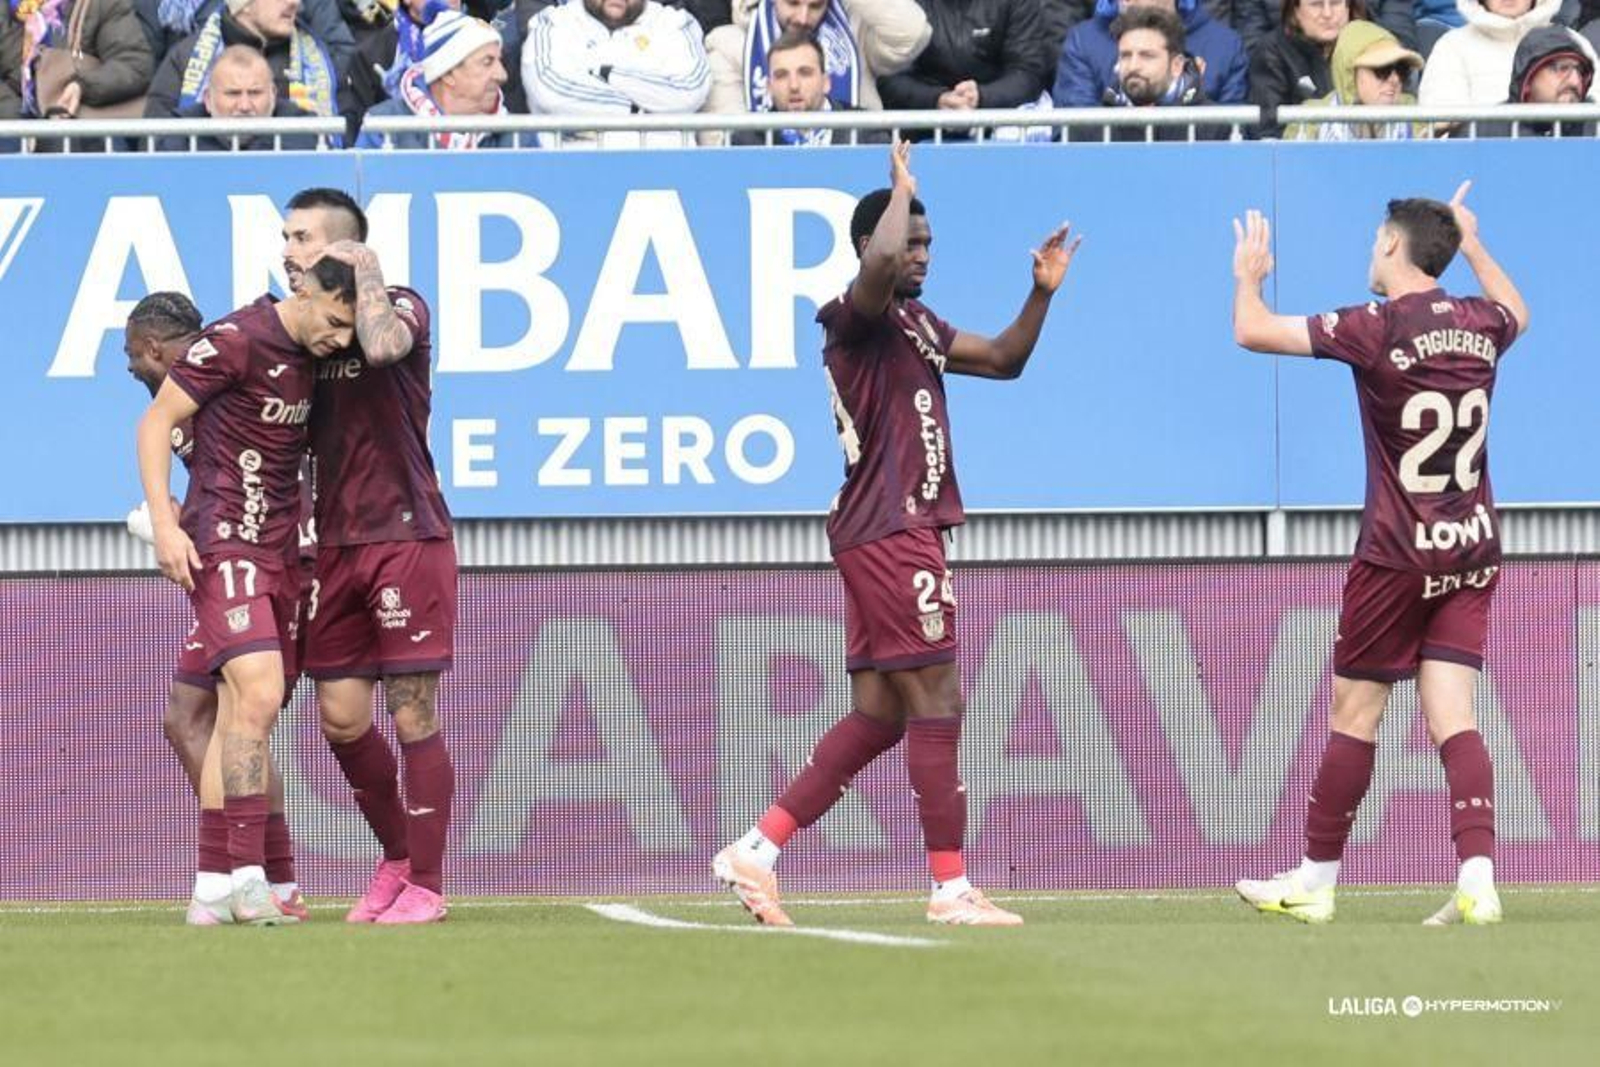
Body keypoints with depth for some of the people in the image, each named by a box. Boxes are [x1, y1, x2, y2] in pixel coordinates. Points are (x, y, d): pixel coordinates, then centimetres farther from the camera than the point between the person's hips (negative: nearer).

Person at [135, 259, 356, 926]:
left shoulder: (314, 354, 10)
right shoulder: (237, 340, -13)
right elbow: (157, 421, -8)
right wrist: (164, 523, -15)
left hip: (279, 548, 8)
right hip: (223, 544, -8)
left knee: (240, 717, 7)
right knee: (257, 696, -21)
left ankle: (214, 888, 9)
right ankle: (246, 877, -22)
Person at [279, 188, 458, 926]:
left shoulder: (402, 309, -5)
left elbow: (381, 346, -30)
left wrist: (367, 272, -13)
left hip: (406, 534, -6)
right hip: (336, 542, 6)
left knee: (412, 712, -4)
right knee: (340, 716, 5)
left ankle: (426, 886, 2)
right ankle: (397, 860, 23)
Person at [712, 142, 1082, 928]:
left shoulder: (917, 326, 19)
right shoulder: (858, 318, -10)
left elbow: (1003, 359, 27)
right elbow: (879, 261, -33)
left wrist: (1042, 294, 12)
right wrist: (902, 188, -16)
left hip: (894, 534, 10)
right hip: (890, 533, -10)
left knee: (877, 717, 8)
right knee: (937, 706, -8)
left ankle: (754, 853, 8)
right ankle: (951, 888, -5)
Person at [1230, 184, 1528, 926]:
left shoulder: (1377, 328, -13)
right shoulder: (1480, 325, 4)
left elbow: (1253, 332, -9)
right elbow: (1515, 312, 31)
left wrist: (1249, 277, 11)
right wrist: (1472, 245, 42)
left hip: (1398, 555, -5)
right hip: (1473, 551, 5)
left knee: (1353, 717, 5)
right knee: (1452, 719, -1)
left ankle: (1316, 882, 14)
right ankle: (1477, 877, -17)